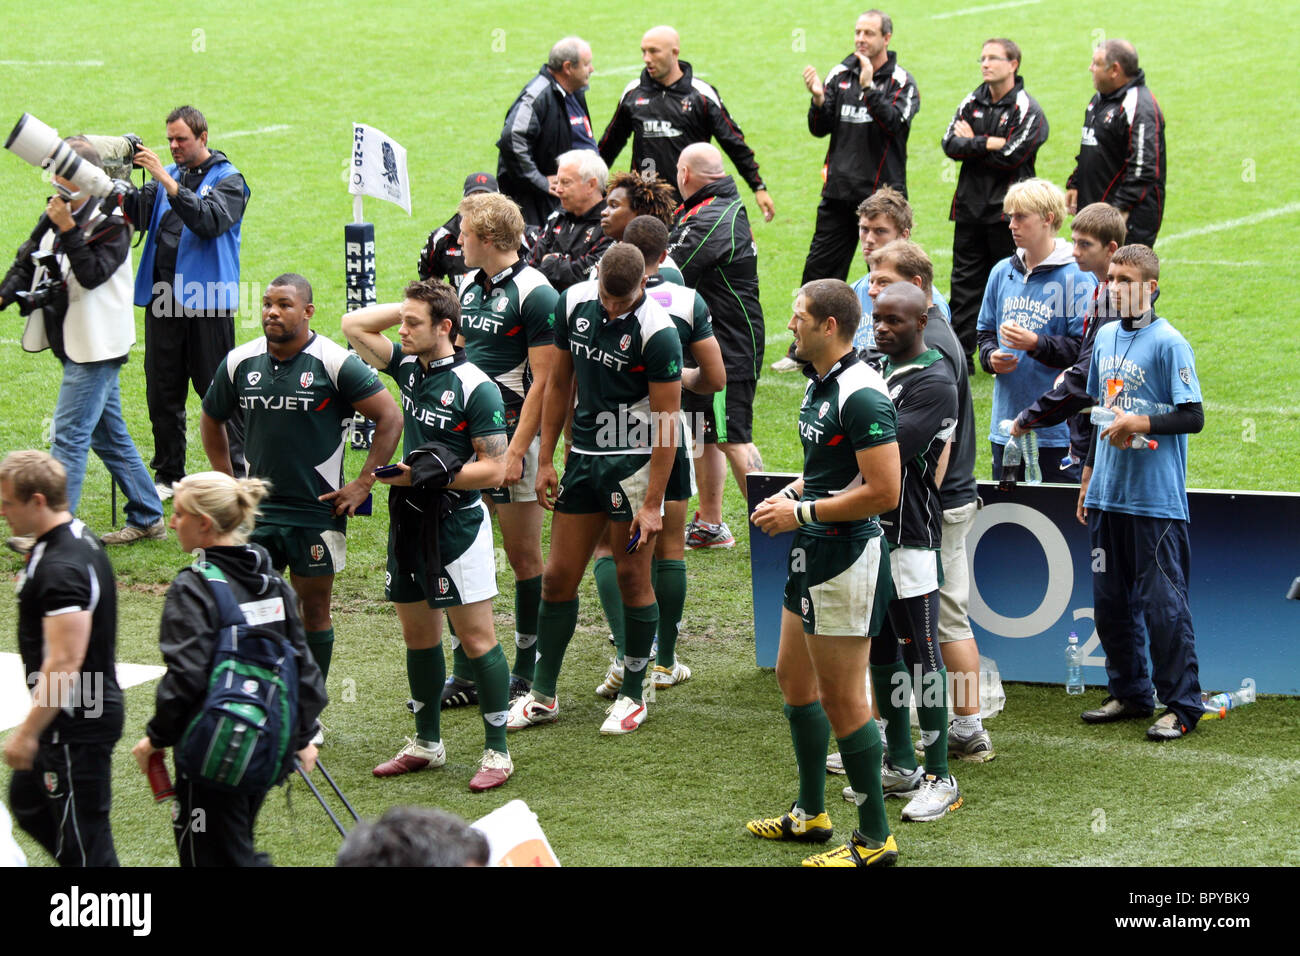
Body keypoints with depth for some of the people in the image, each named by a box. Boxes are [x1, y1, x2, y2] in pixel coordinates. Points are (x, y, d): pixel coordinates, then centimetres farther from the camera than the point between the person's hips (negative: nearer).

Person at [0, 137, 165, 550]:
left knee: (69, 437, -11)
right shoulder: (56, 214, 10)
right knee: (109, 436, 15)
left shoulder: (110, 222, -13)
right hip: (74, 344, 9)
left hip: (96, 348, -9)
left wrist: (68, 229, -29)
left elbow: (92, 274, -24)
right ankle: (147, 518, 24)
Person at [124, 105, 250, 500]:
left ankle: (236, 473, 2)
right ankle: (168, 475, 18)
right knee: (162, 390, 9)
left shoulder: (228, 180, -1)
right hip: (163, 301, 5)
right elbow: (139, 213, 2)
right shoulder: (167, 177, 15)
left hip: (206, 302, -5)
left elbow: (209, 220, -19)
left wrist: (166, 180, -24)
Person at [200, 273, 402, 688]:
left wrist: (364, 483, -7)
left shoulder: (335, 363, -9)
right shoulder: (240, 362, 4)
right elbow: (211, 419, 21)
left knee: (314, 609, 6)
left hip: (318, 510, -3)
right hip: (256, 509, 3)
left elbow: (390, 417, -6)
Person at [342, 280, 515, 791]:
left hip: (457, 523, -8)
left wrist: (426, 475, -18)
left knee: (477, 638, -4)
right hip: (409, 519, 8)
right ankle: (427, 743, 26)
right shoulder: (408, 366, 6)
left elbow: (495, 469, -15)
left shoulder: (475, 387, -15)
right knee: (418, 636, 15)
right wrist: (409, 306, 6)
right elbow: (354, 326, 17)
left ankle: (497, 751, 2)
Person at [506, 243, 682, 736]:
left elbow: (665, 423, -15)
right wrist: (545, 460, 9)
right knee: (558, 577, 6)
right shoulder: (574, 302, -1)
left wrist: (652, 504, -16)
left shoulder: (657, 332, -18)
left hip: (635, 462, -5)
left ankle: (633, 695, 14)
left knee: (632, 578, 0)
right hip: (583, 457, 5)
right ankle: (542, 694, 16)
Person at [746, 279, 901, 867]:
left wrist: (801, 512, -18)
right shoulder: (818, 384, 11)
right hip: (812, 554, 11)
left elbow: (883, 491, -24)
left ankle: (875, 838, 5)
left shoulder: (861, 394, -21)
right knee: (793, 677, 20)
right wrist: (788, 495, 7)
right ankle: (810, 814, 34)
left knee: (841, 698, -5)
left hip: (848, 557, -11)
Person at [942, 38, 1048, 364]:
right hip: (970, 206, 6)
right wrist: (988, 144, -13)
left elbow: (1010, 157, -16)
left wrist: (971, 142, -5)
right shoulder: (972, 102, 11)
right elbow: (950, 145, 0)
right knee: (965, 283, 7)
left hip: (1006, 211, -5)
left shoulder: (1027, 109, -7)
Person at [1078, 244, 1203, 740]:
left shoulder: (1168, 343, -10)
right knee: (1110, 600, 13)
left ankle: (1181, 705, 2)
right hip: (1107, 494, 8)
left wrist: (1138, 425, -21)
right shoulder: (1106, 338, 13)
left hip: (1156, 499, -8)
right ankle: (1129, 693, 25)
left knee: (1162, 602, -6)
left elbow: (1193, 416, -13)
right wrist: (1088, 475, 22)